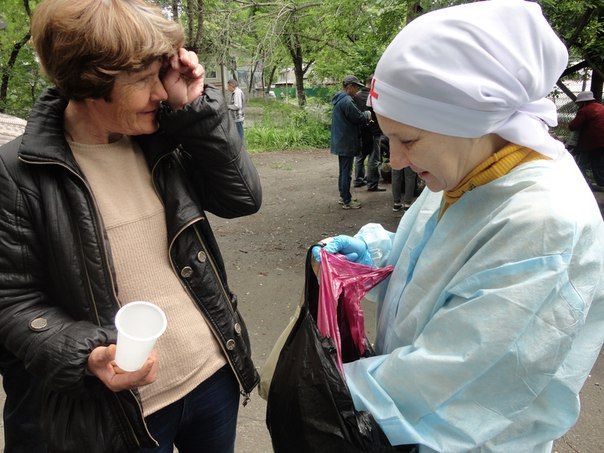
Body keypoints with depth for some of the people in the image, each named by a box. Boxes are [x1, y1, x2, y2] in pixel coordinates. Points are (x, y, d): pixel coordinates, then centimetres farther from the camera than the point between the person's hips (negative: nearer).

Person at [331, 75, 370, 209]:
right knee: (346, 172, -3)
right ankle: (347, 201, 4)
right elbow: (359, 118, -16)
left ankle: (343, 196, 29)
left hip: (340, 142, 10)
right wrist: (368, 115, 3)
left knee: (343, 170, 19)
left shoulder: (338, 99, 12)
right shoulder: (346, 101, -20)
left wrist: (365, 115, 9)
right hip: (347, 142, -10)